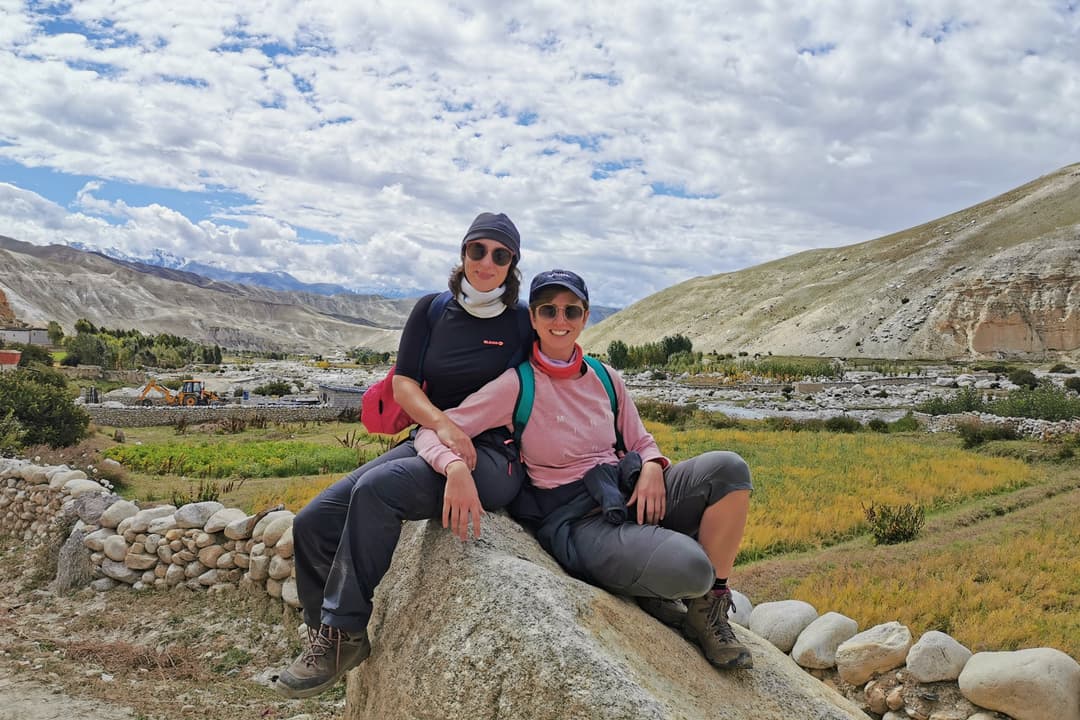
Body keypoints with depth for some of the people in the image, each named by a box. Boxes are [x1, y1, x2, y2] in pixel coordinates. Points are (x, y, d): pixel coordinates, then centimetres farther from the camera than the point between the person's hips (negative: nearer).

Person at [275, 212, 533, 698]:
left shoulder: (523, 323, 0)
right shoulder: (433, 311, 9)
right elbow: (403, 384, 4)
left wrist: (461, 465, -13)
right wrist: (442, 424, -16)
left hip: (494, 457, -5)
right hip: (427, 442, 5)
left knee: (376, 489, -32)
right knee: (314, 522, -11)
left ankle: (343, 636, -19)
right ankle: (324, 640, 5)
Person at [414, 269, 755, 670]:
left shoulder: (605, 378, 9)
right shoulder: (516, 386, -6)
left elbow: (641, 442, 18)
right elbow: (432, 431, -10)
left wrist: (652, 468, -7)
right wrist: (456, 468, -33)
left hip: (630, 495, 6)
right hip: (575, 520, -5)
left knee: (728, 469, -21)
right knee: (687, 567, -32)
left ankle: (709, 604, -4)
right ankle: (656, 593, 8)